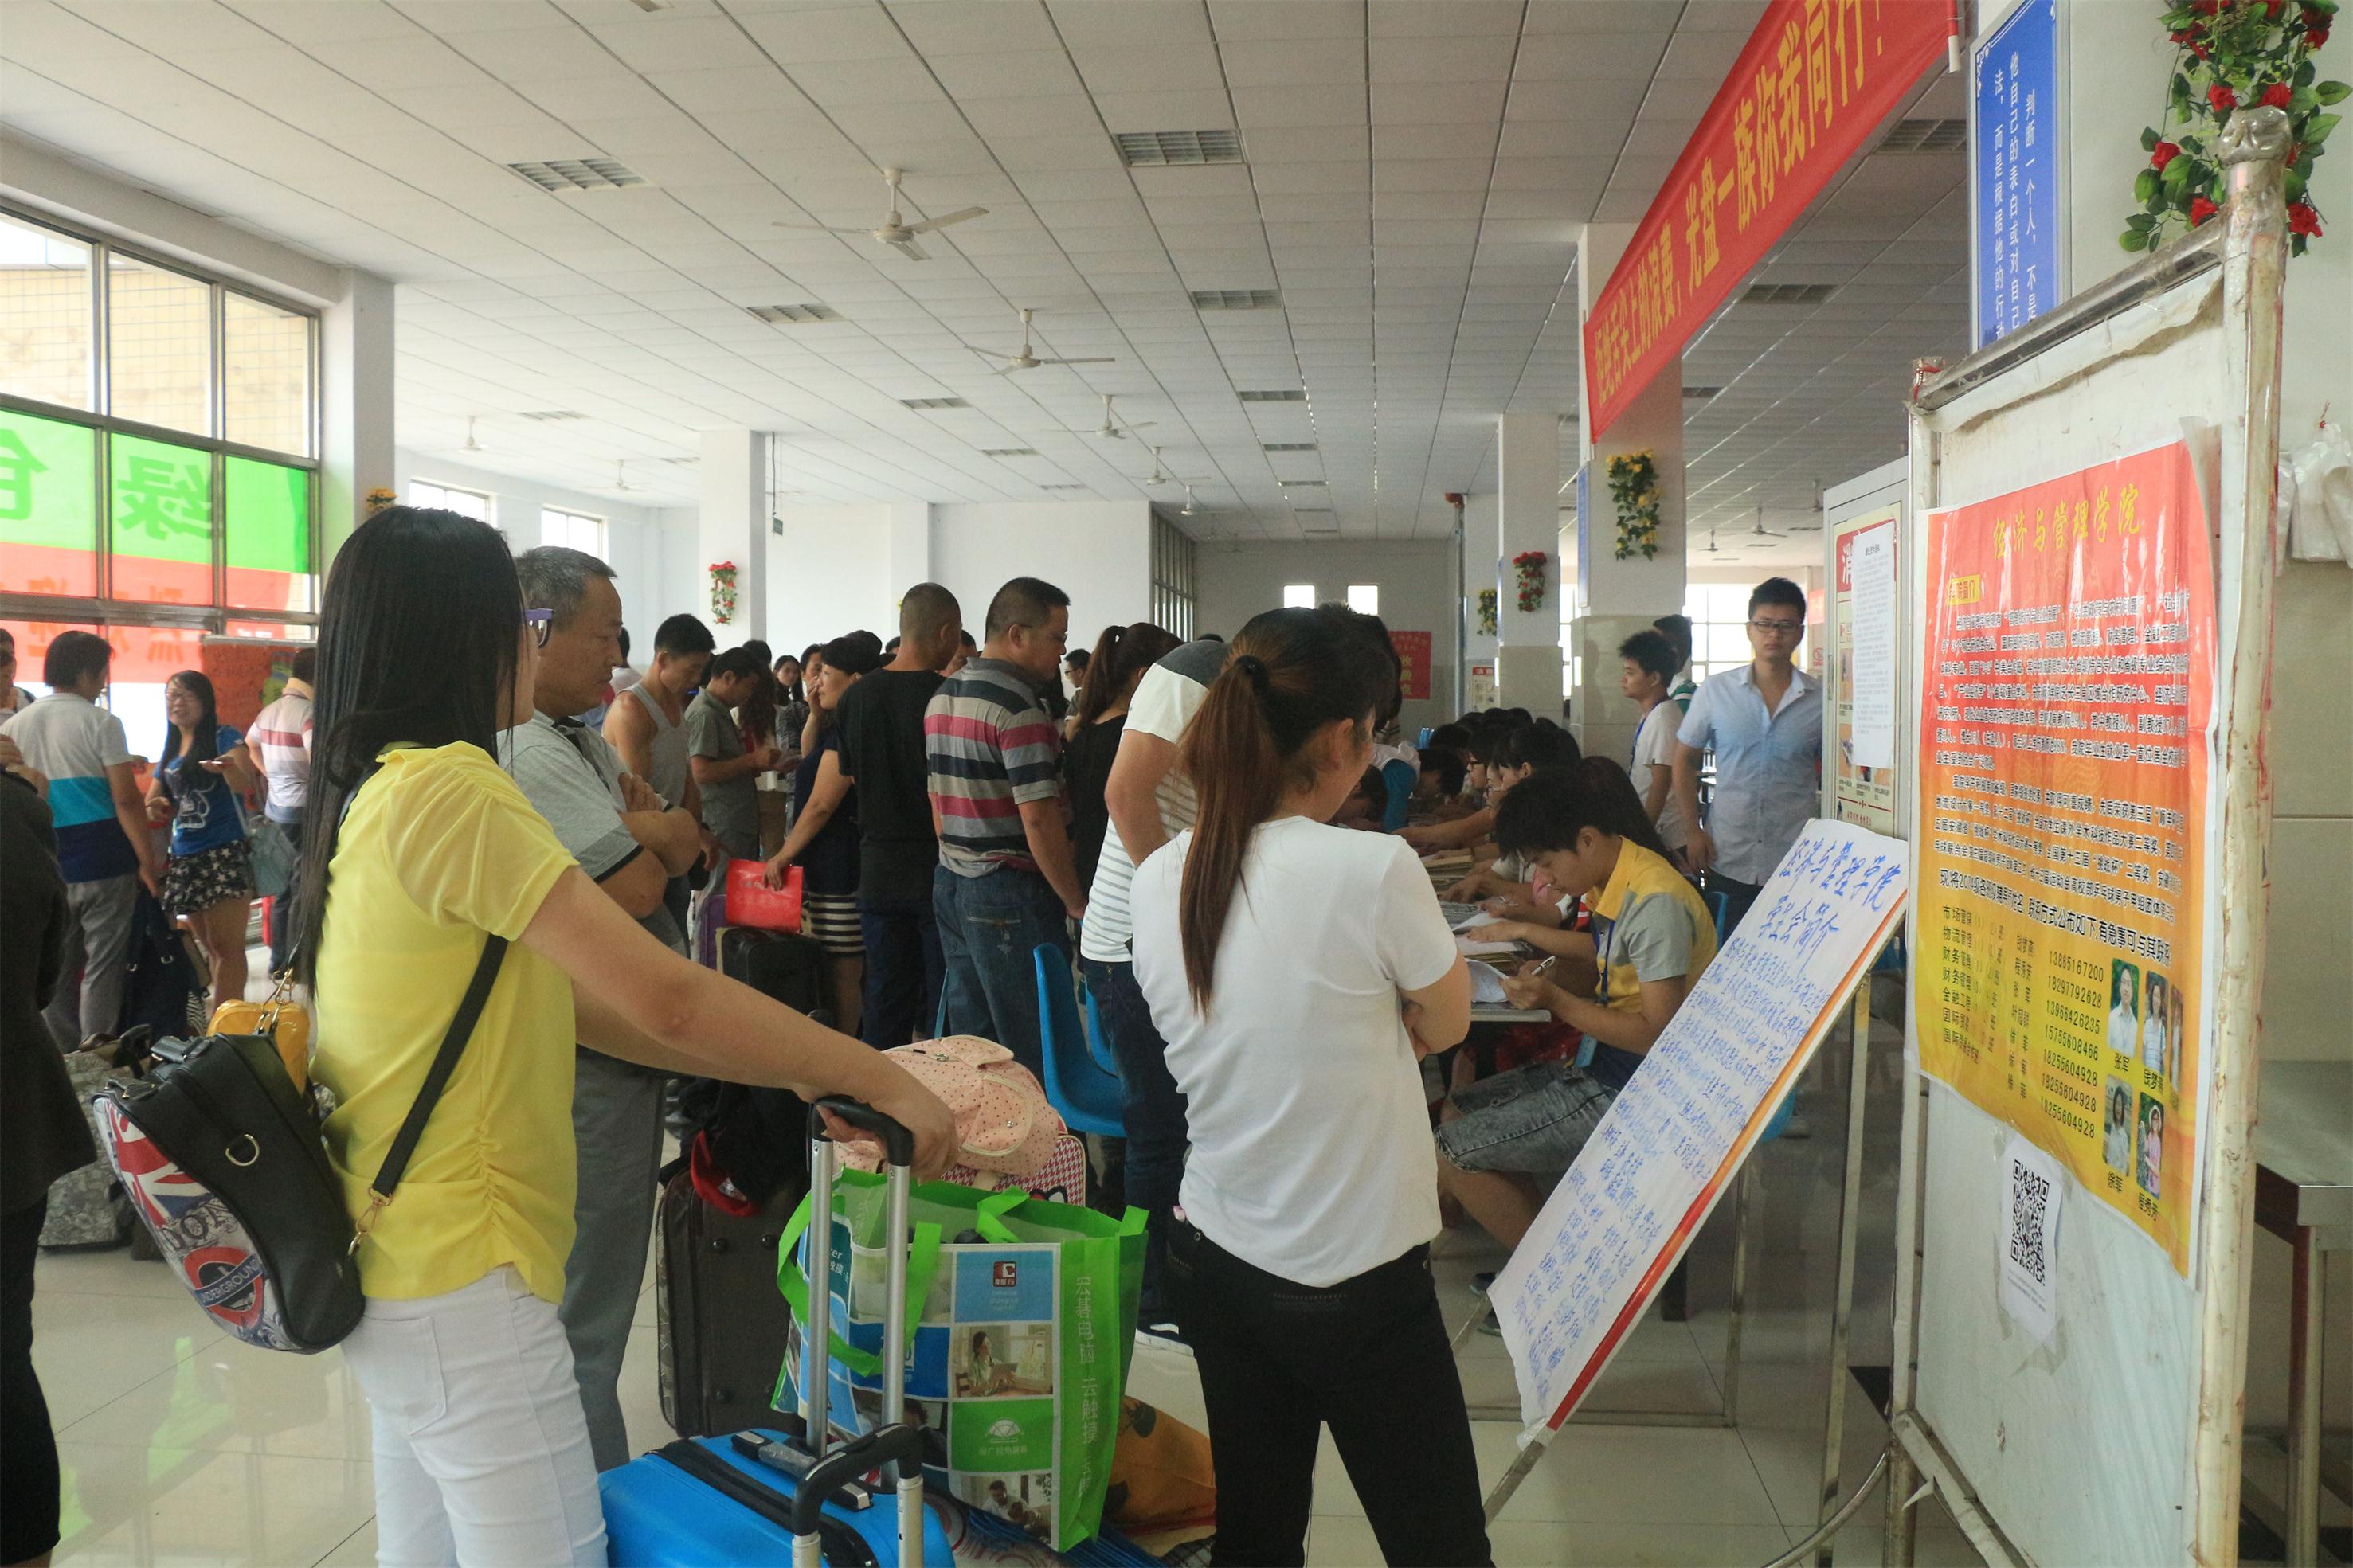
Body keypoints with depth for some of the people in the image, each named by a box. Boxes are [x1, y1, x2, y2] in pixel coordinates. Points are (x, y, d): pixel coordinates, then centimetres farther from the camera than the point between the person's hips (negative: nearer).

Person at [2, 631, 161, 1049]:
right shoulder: (100, 723, -9)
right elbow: (126, 800, -13)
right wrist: (149, 860, -9)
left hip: (47, 868, 5)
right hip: (103, 863, -5)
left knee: (56, 967, 13)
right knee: (103, 964, 1)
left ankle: (64, 1060, 19)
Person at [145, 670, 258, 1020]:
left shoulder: (225, 737, -3)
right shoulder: (170, 750, 17)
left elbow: (244, 784, -20)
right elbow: (153, 803, 21)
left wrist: (229, 769, -43)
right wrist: (154, 808, -4)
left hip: (226, 853, -7)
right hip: (185, 857, 7)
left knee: (227, 947, -11)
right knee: (210, 948, 14)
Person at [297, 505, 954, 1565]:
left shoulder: (375, 793, 11)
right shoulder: (449, 790, -20)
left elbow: (575, 999, 9)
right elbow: (666, 1000, -23)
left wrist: (795, 1070, 5)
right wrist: (882, 1081, -14)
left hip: (390, 1267, 10)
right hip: (464, 1281, -10)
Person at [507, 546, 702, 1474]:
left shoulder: (582, 741, 15)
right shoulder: (527, 752, -19)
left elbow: (691, 840, 11)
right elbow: (637, 890, -21)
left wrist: (647, 835, -9)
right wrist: (648, 839, -1)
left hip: (609, 1048, 11)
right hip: (588, 1059, -11)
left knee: (591, 1287, 20)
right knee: (586, 1302, 0)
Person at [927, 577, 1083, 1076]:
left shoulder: (942, 694, 12)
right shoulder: (1018, 704, -17)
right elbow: (1038, 818, -20)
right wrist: (1076, 902, -13)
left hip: (949, 881, 9)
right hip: (1009, 893, -9)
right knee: (1031, 1053, -2)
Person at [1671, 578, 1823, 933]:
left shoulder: (1821, 701, 1)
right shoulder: (1717, 690, 2)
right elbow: (1684, 760, 9)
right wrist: (1694, 831, 1)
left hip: (1795, 867, 0)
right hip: (1727, 862, 1)